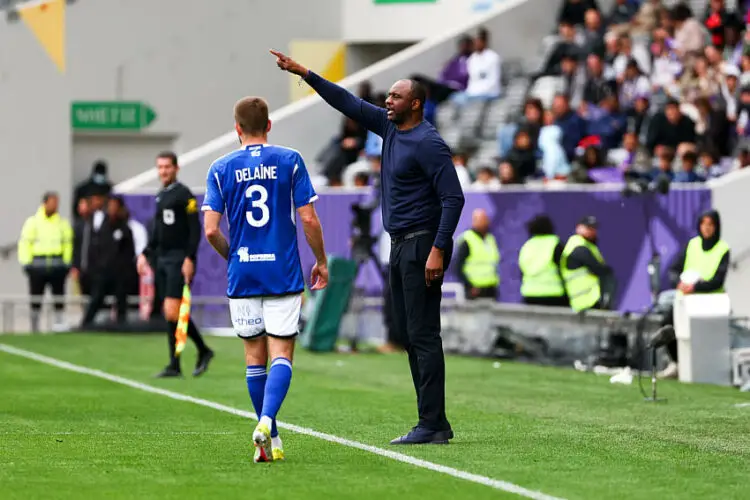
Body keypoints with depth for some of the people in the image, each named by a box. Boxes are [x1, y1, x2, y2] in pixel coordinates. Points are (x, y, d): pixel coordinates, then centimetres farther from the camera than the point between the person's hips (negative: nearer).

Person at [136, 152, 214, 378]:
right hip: (162, 259, 8)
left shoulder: (184, 195, -7)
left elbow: (195, 229, -12)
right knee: (170, 315, 6)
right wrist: (145, 254, 14)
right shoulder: (160, 196, 16)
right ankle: (175, 366, 11)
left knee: (172, 312, -14)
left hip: (179, 260, -8)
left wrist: (189, 258, -19)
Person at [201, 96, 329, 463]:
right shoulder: (290, 161, -2)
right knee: (281, 354, -1)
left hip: (242, 276, 1)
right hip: (284, 274, -1)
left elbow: (211, 230, -4)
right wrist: (321, 261, 9)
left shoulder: (220, 169, 1)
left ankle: (270, 439, 14)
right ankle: (266, 422, -24)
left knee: (255, 356, 11)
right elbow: (309, 219, -5)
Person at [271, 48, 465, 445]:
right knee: (410, 336, 9)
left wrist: (439, 250, -24)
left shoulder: (428, 143, -14)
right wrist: (302, 73, 15)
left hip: (422, 244, -10)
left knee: (423, 336, -11)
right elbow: (349, 104, 19)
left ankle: (431, 425, -13)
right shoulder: (390, 128, 12)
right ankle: (436, 424, 11)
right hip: (400, 245, 10)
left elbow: (453, 197, -18)